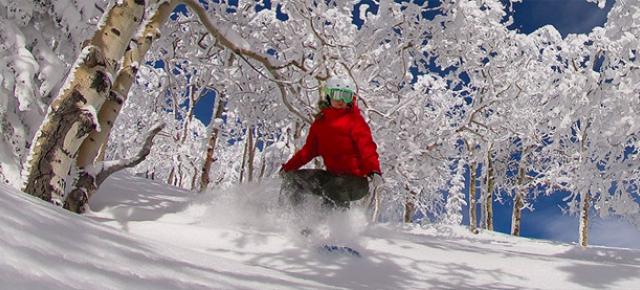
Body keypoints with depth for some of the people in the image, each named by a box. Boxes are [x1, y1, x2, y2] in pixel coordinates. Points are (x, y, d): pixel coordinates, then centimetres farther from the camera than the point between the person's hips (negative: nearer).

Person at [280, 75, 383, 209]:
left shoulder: (355, 120, -6)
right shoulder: (320, 121, 12)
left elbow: (367, 147, -18)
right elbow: (309, 149, 20)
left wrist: (374, 170, -36)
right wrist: (288, 167, 15)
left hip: (356, 179, -7)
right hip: (332, 175, 7)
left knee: (332, 190, -36)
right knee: (293, 180, 1)